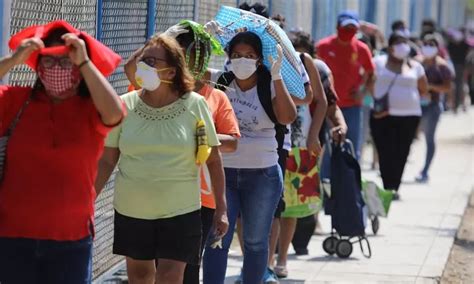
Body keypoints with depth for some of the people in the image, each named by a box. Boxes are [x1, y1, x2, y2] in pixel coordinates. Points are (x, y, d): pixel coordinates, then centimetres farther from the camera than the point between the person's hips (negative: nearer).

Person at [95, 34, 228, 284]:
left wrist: (221, 209, -2)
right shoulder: (125, 106, -3)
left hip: (180, 211, -2)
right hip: (131, 211, 2)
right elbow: (107, 161, 2)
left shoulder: (195, 105, -6)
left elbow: (213, 159, -1)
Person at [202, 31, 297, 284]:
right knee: (217, 240, -3)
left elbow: (287, 117, -19)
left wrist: (277, 77, -23)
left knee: (256, 242, 11)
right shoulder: (219, 82, 1)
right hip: (222, 171, 1)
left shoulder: (269, 87, -3)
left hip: (262, 174, 0)